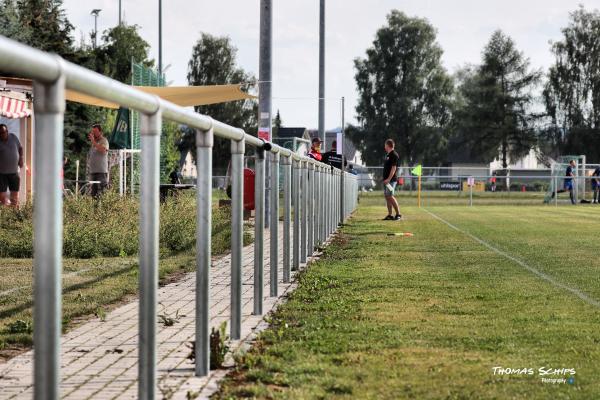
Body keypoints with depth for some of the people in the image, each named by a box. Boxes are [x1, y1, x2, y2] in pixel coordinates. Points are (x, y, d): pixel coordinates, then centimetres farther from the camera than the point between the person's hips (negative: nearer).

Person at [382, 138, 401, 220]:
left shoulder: (394, 155, -11)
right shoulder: (388, 155, 18)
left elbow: (394, 168, -18)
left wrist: (389, 179, -23)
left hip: (391, 180, -10)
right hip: (386, 180, 10)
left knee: (390, 196, -14)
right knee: (387, 197, 7)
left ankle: (398, 214, -11)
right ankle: (390, 215, 9)